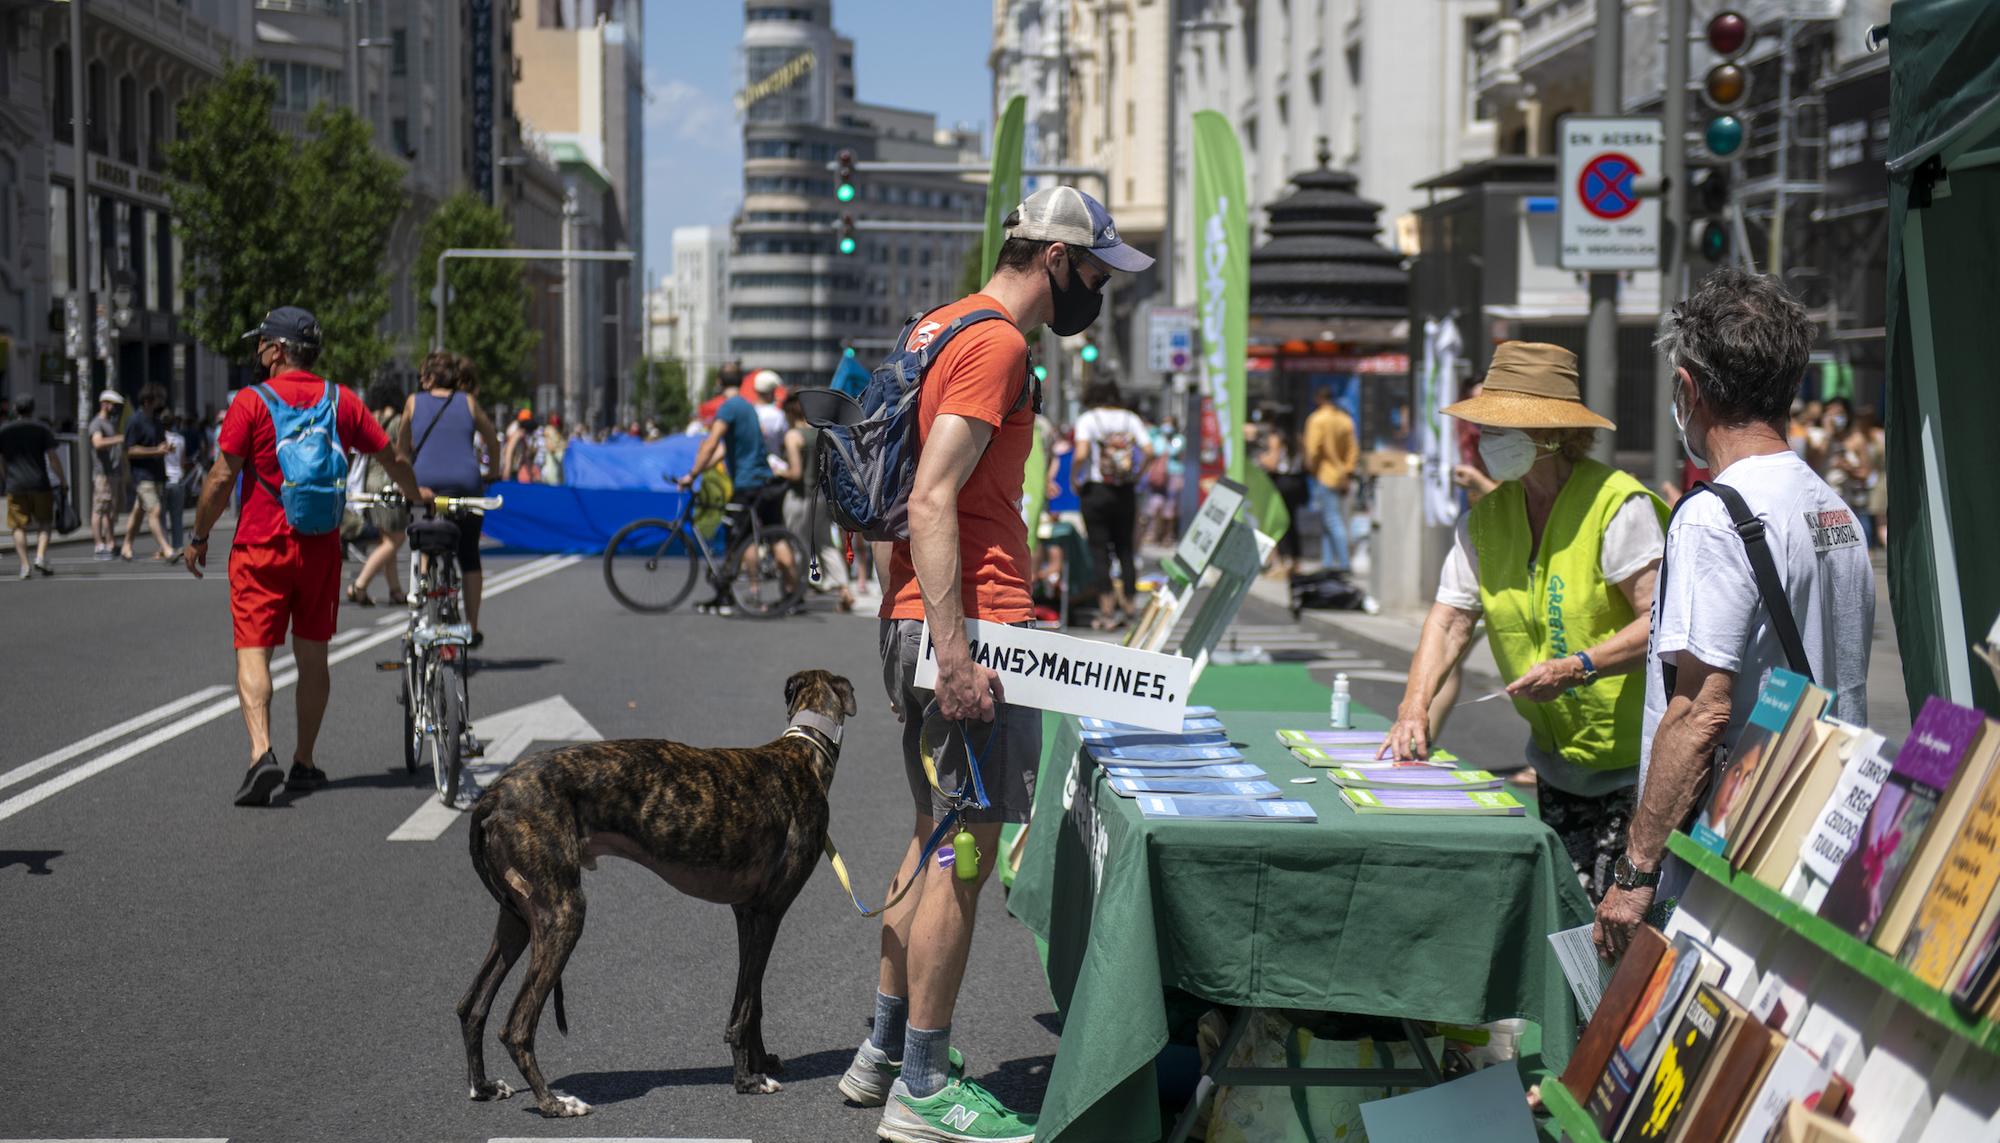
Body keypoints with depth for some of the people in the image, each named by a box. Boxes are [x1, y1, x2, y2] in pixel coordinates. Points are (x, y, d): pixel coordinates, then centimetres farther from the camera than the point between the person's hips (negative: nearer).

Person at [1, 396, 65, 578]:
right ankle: (41, 557, -7)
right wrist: (62, 481, 2)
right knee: (45, 524, 11)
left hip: (15, 487, 1)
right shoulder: (42, 429, 1)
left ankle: (25, 565, -4)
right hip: (40, 484, -1)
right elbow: (53, 458, -3)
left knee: (18, 526, 6)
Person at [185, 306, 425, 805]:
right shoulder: (341, 401, 4)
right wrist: (420, 502, 31)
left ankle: (262, 752, -22)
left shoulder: (251, 401, -7)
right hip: (321, 548, 4)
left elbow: (222, 478, -9)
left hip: (261, 547, -4)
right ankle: (304, 763, 19)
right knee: (312, 656, 13)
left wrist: (198, 537, 3)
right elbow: (392, 461, 12)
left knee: (252, 652, -3)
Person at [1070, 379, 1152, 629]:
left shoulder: (1087, 419, -4)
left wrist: (1073, 478, -4)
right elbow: (1148, 452, -4)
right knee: (1125, 548, 11)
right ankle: (1128, 606, 13)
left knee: (1100, 550, 1)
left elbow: (1081, 454, -18)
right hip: (1125, 493, 3)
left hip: (1096, 490, -3)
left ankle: (1106, 611, -1)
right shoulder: (1130, 418, 6)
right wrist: (1136, 476, 8)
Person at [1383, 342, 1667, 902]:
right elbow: (1450, 619, 3)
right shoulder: (1486, 516, 6)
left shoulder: (1618, 504, -14)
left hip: (1635, 757, -6)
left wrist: (1577, 668, -28)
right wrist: (1415, 705, -12)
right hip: (1556, 761, 6)